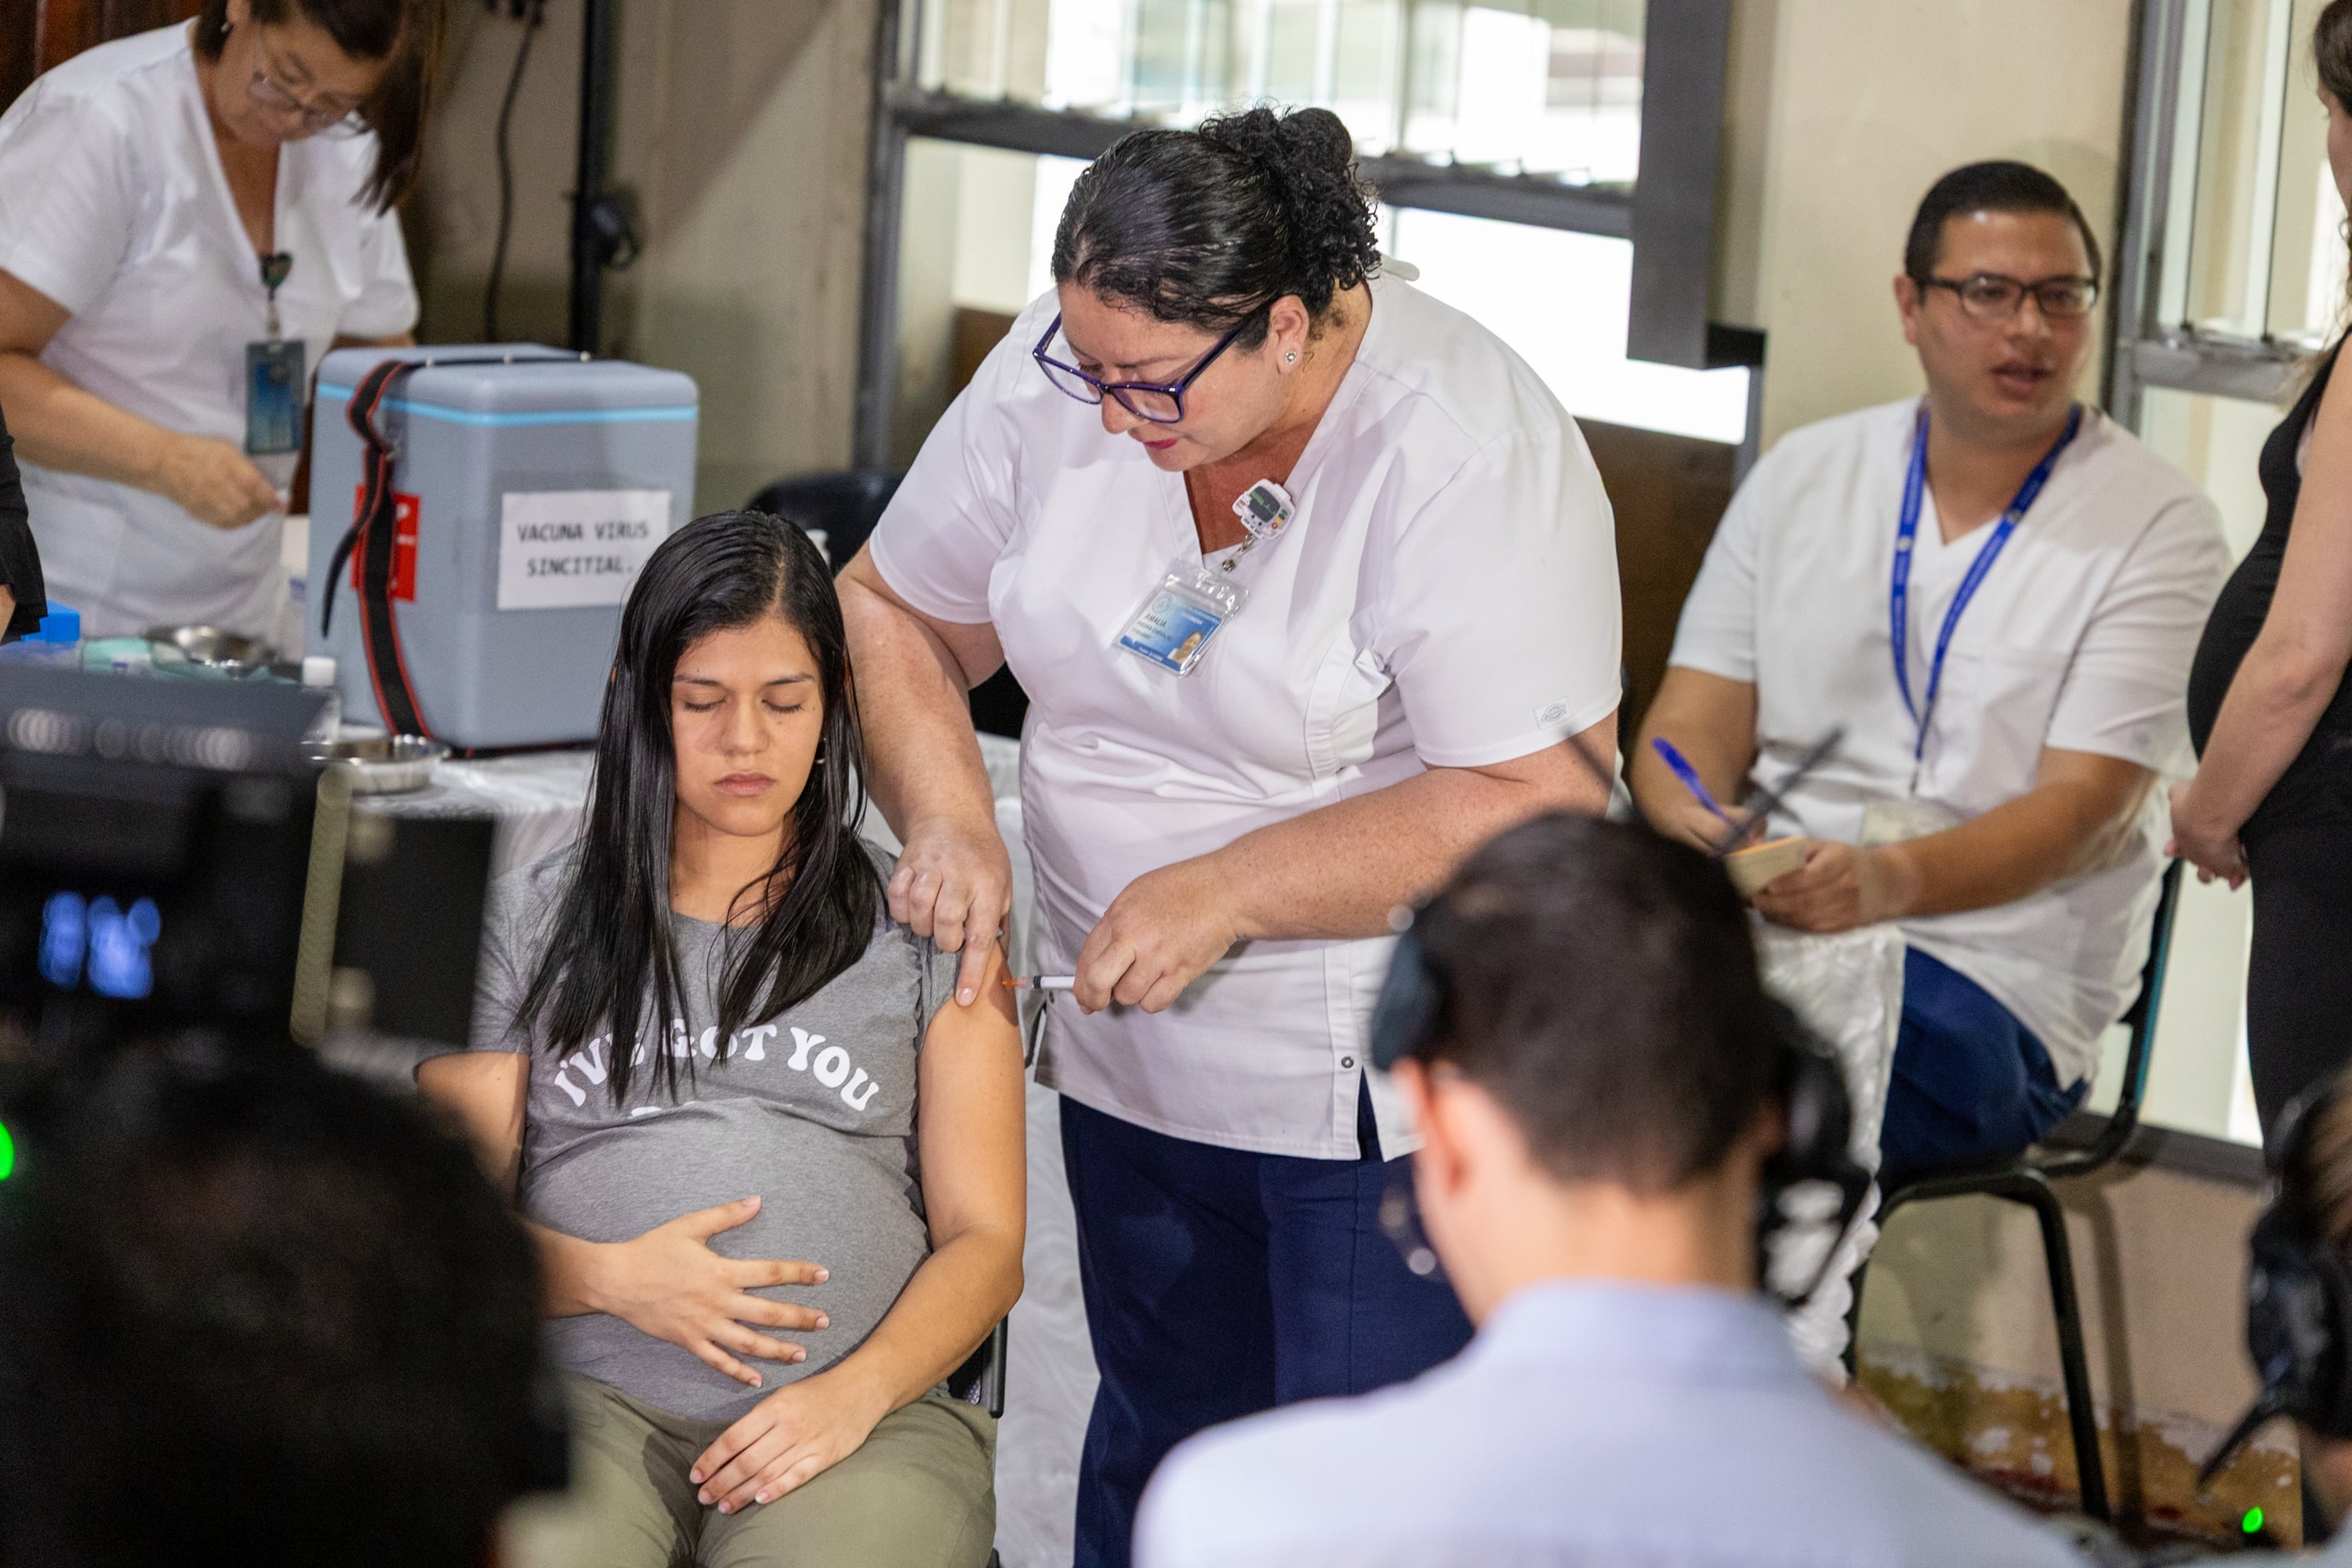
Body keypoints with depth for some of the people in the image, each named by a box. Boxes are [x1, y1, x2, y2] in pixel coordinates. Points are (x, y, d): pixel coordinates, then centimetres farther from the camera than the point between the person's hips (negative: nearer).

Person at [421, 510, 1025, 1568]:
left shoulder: (924, 928, 16)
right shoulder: (532, 920, 18)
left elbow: (985, 1241, 10)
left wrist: (857, 1391, -9)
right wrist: (611, 1278, -8)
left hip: (864, 1410, 0)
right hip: (586, 1395, 0)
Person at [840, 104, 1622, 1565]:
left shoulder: (1469, 454, -23)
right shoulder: (1063, 374, -6)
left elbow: (1540, 800, -26)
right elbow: (894, 610, 7)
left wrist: (1224, 893, -26)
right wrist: (949, 817, -11)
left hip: (1390, 1097, -6)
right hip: (1139, 1062, 6)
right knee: (1156, 1448, 18)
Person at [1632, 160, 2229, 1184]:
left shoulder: (2156, 527, 1)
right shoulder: (1803, 475, 15)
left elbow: (2083, 809, -9)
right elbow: (1693, 721, 10)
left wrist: (1888, 880, -28)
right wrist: (1696, 825, -16)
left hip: (1992, 976, -4)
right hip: (1754, 911, 4)